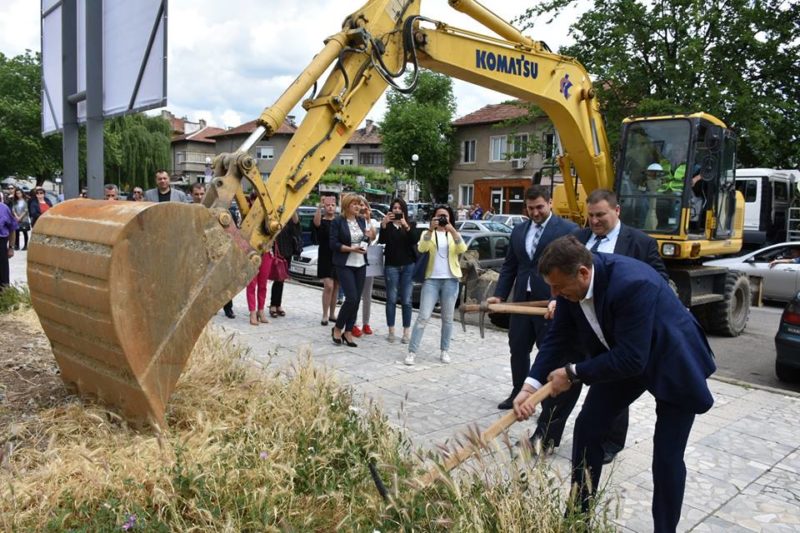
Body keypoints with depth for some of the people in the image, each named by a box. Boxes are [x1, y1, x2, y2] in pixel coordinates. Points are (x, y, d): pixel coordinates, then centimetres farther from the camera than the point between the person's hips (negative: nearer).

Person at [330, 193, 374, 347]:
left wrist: (368, 238, -2)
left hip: (360, 265, 6)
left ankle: (348, 332, 14)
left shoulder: (361, 221, 10)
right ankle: (337, 328, 7)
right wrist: (351, 249, -19)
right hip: (345, 265, -6)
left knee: (356, 300, 3)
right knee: (351, 298, -13)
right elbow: (333, 244, -10)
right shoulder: (338, 221, -6)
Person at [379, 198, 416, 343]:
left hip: (408, 266, 0)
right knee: (391, 299, 1)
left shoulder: (411, 224, 6)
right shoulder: (387, 224, 5)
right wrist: (384, 224, -24)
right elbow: (381, 241, -11)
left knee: (406, 300, 1)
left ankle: (407, 332, 8)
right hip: (391, 265, 0)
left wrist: (406, 226, -23)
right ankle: (391, 331, 8)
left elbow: (414, 242, -10)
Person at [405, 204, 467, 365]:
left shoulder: (454, 234, 12)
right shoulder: (427, 233, 8)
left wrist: (452, 230, -20)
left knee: (447, 318, 7)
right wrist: (431, 229, -23)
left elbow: (462, 249, -9)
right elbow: (421, 249, -13)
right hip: (431, 280, -2)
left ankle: (445, 351, 18)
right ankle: (412, 352, -4)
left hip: (450, 280, 2)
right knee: (423, 317, -7)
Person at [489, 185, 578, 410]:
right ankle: (518, 393, 33)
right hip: (522, 301, 6)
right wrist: (499, 295, 4)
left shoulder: (568, 229, -7)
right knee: (518, 350, 16)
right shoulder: (518, 230, 11)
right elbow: (509, 266, 14)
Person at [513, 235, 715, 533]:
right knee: (587, 429, 5)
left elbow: (631, 359, -36)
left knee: (667, 456, -3)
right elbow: (558, 337, -8)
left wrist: (573, 374, -26)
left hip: (673, 361, -6)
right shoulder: (572, 281, -17)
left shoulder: (632, 283, -39)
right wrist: (531, 385, -18)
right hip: (621, 358, 7)